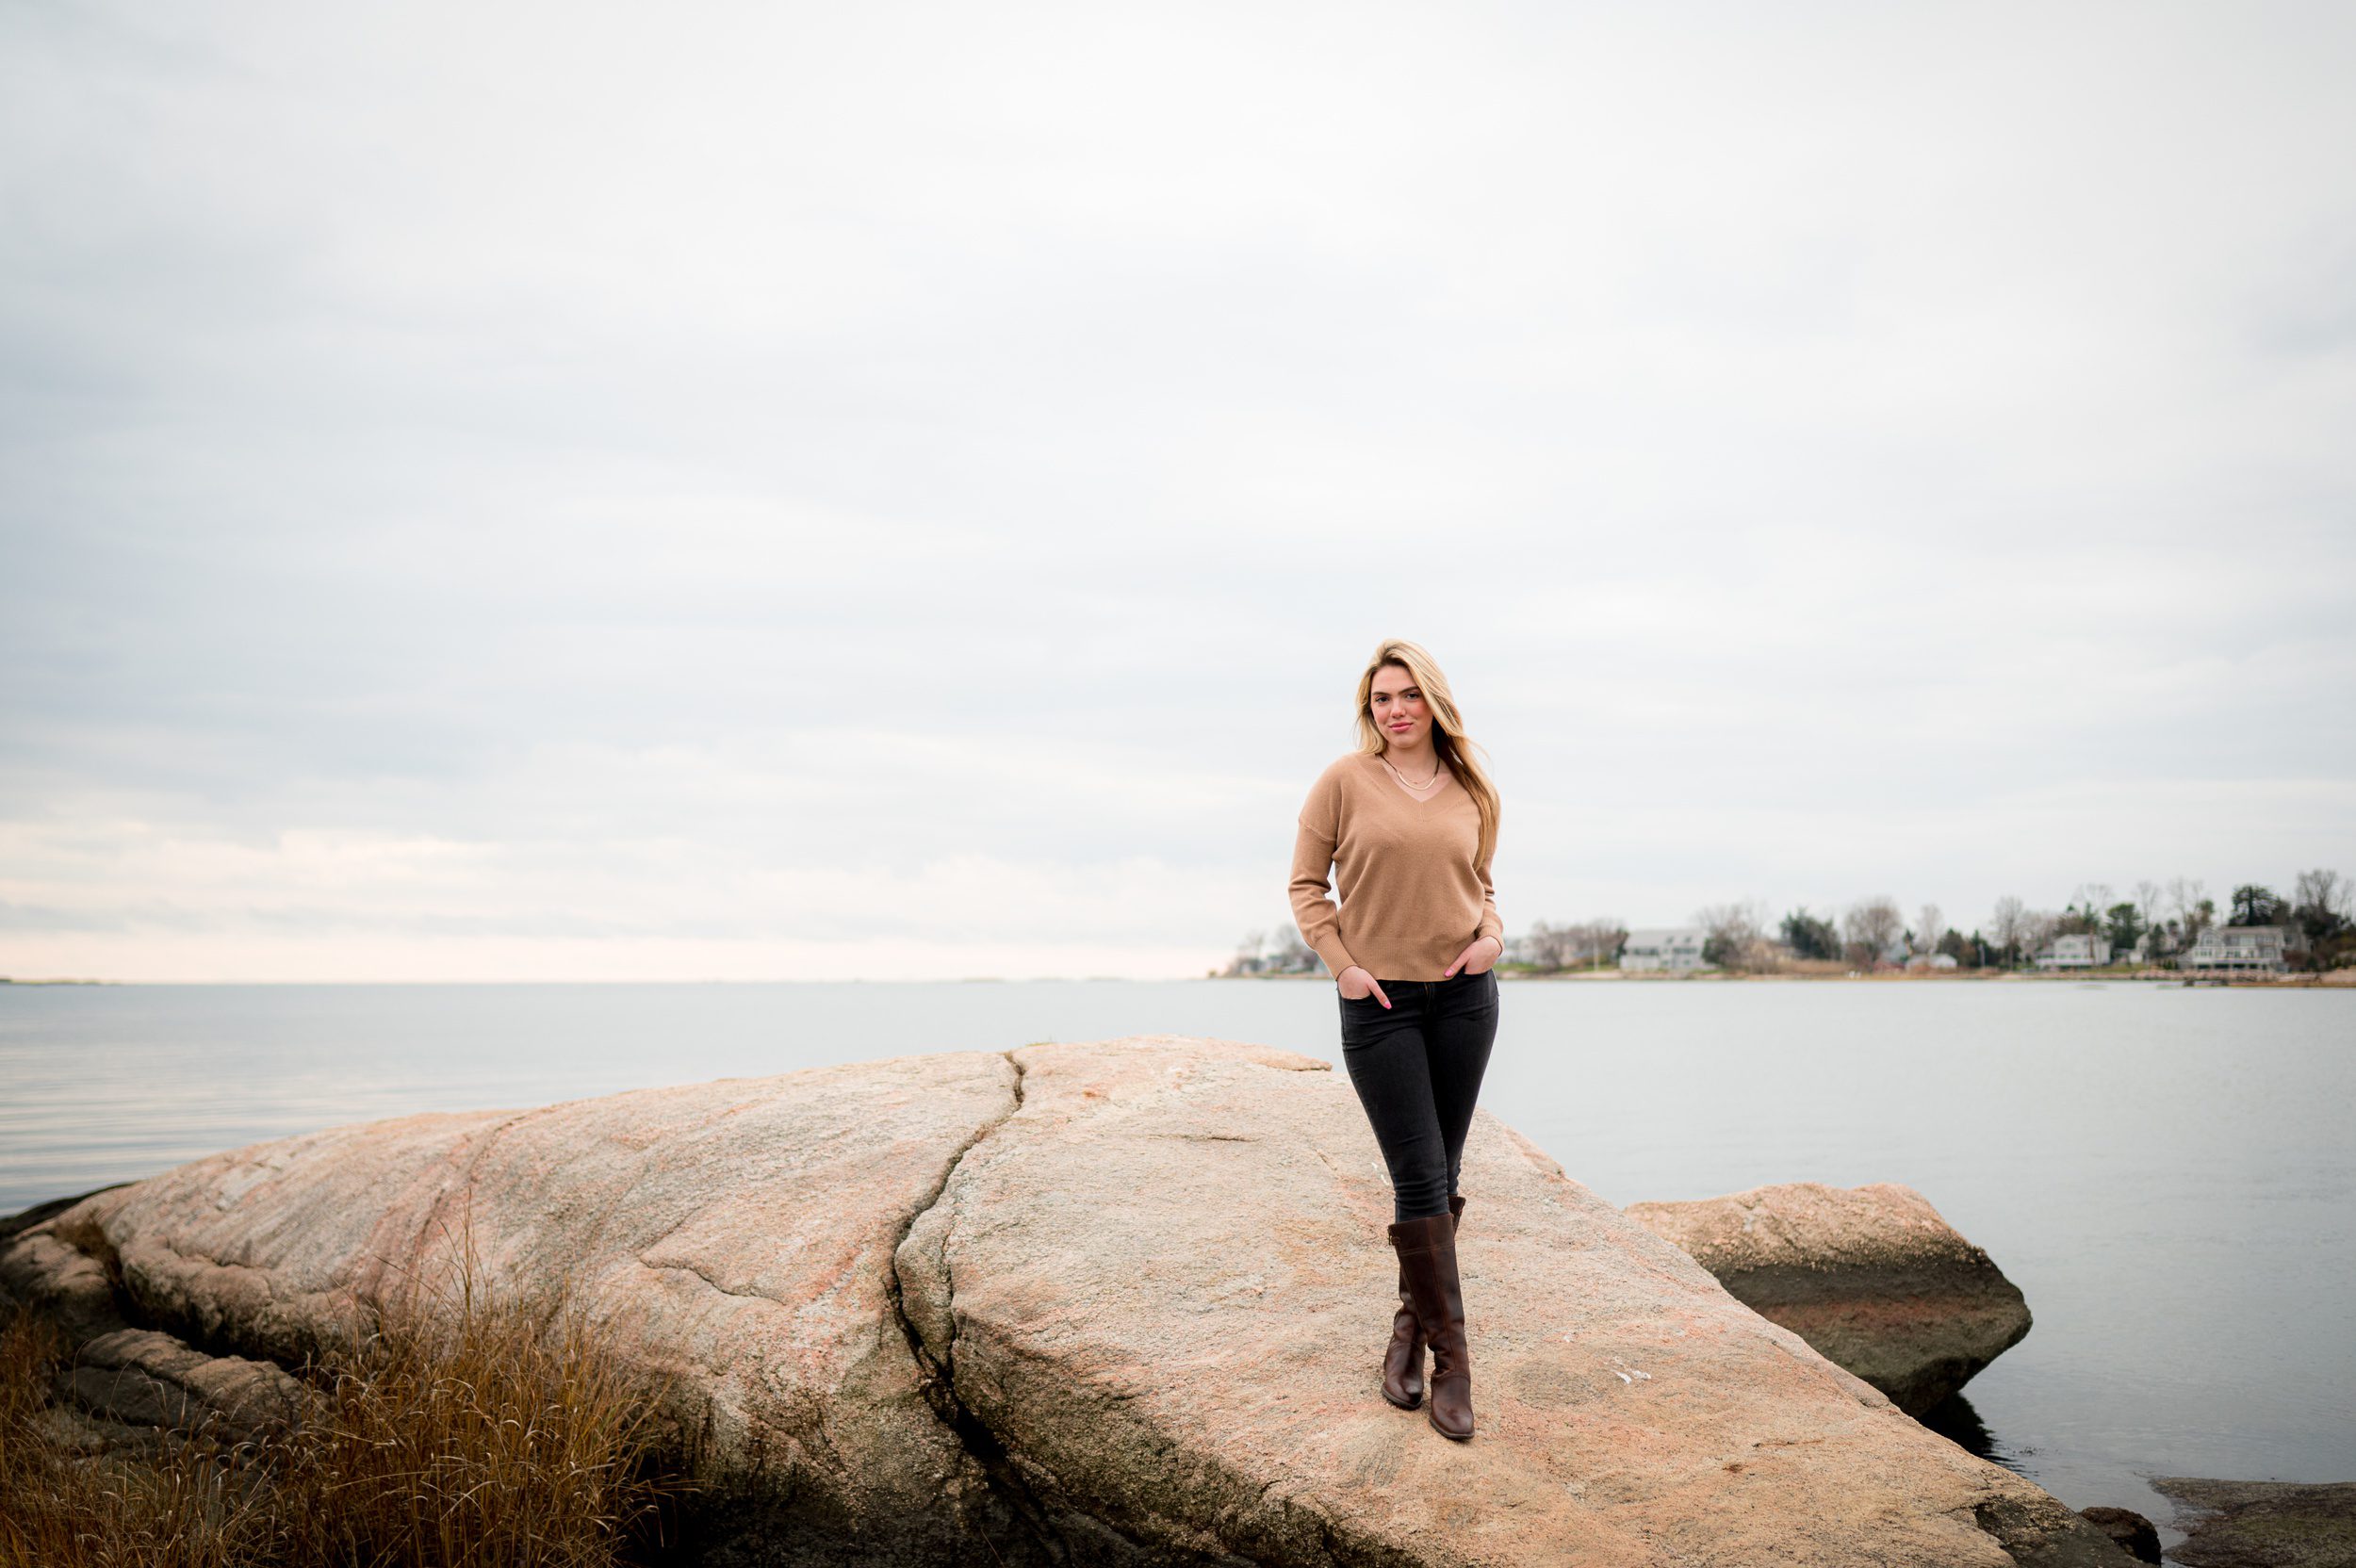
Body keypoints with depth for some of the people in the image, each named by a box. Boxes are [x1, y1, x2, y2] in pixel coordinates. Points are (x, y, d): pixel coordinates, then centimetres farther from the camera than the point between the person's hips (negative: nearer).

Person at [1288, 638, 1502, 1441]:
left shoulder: (1472, 793, 7)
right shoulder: (1345, 781, -3)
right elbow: (1306, 883, 1)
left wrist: (1492, 937, -1)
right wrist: (1342, 963, -9)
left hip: (1464, 995, 4)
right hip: (1380, 1000, -4)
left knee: (1441, 1174, 10)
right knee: (1419, 1180, -7)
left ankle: (1413, 1320, 28)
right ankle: (1451, 1357, -1)